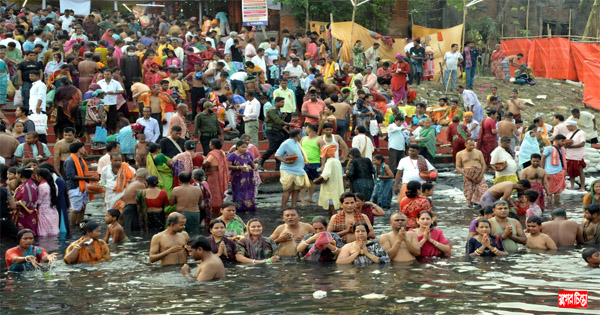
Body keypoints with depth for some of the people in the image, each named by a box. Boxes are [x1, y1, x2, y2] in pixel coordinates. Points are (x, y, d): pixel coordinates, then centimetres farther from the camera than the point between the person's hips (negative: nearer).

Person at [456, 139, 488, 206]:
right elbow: (458, 167, 6)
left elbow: (483, 165, 12)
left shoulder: (478, 152, 16)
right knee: (469, 193, -7)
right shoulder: (460, 154, 11)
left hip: (479, 175, 1)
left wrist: (481, 175, -4)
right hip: (468, 176, -1)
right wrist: (465, 175, -9)